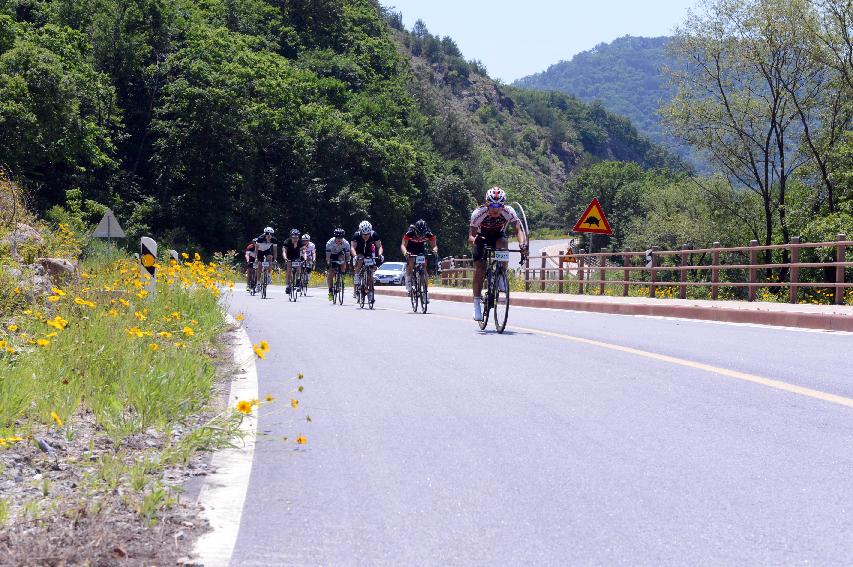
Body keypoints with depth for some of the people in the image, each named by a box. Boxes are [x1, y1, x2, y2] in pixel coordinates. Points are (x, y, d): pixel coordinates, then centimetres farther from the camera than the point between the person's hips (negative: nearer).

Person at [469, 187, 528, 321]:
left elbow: (518, 229, -35)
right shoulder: (478, 213, -32)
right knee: (480, 270, -14)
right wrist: (473, 240, -58)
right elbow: (471, 234, -34)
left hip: (498, 236, 1)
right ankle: (477, 303, -1)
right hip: (481, 238, -1)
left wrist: (522, 244, -55)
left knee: (502, 243, -34)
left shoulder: (509, 212, -29)